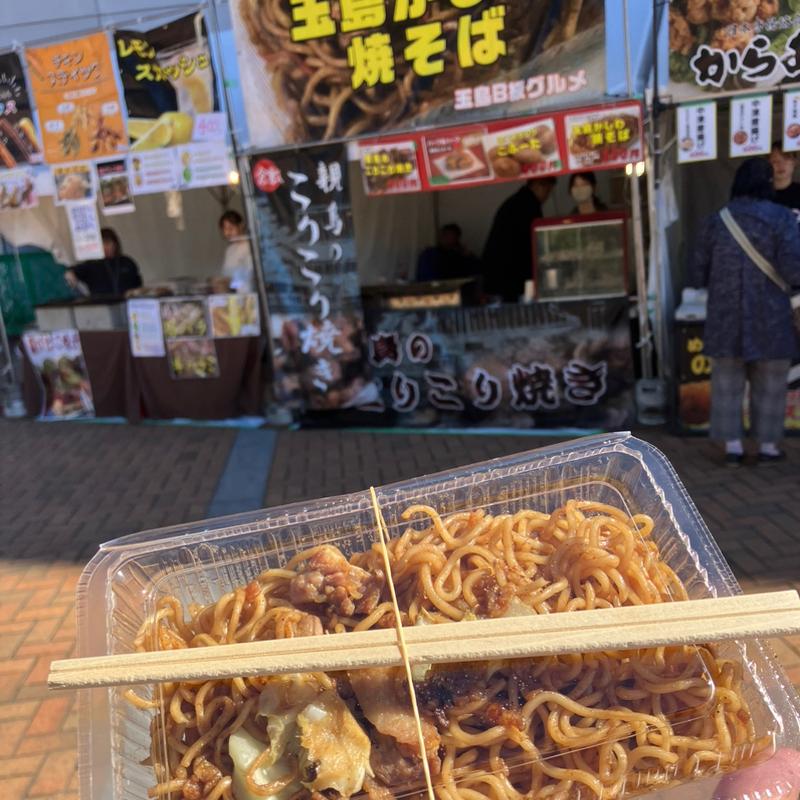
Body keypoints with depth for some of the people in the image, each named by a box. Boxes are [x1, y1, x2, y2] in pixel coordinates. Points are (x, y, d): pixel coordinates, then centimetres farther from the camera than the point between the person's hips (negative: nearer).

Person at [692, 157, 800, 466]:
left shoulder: (715, 220, 1)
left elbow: (699, 273, 4)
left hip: (726, 315, 2)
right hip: (769, 317, -2)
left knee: (728, 382, 11)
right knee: (769, 384, 11)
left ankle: (732, 446, 12)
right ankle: (768, 446, 20)